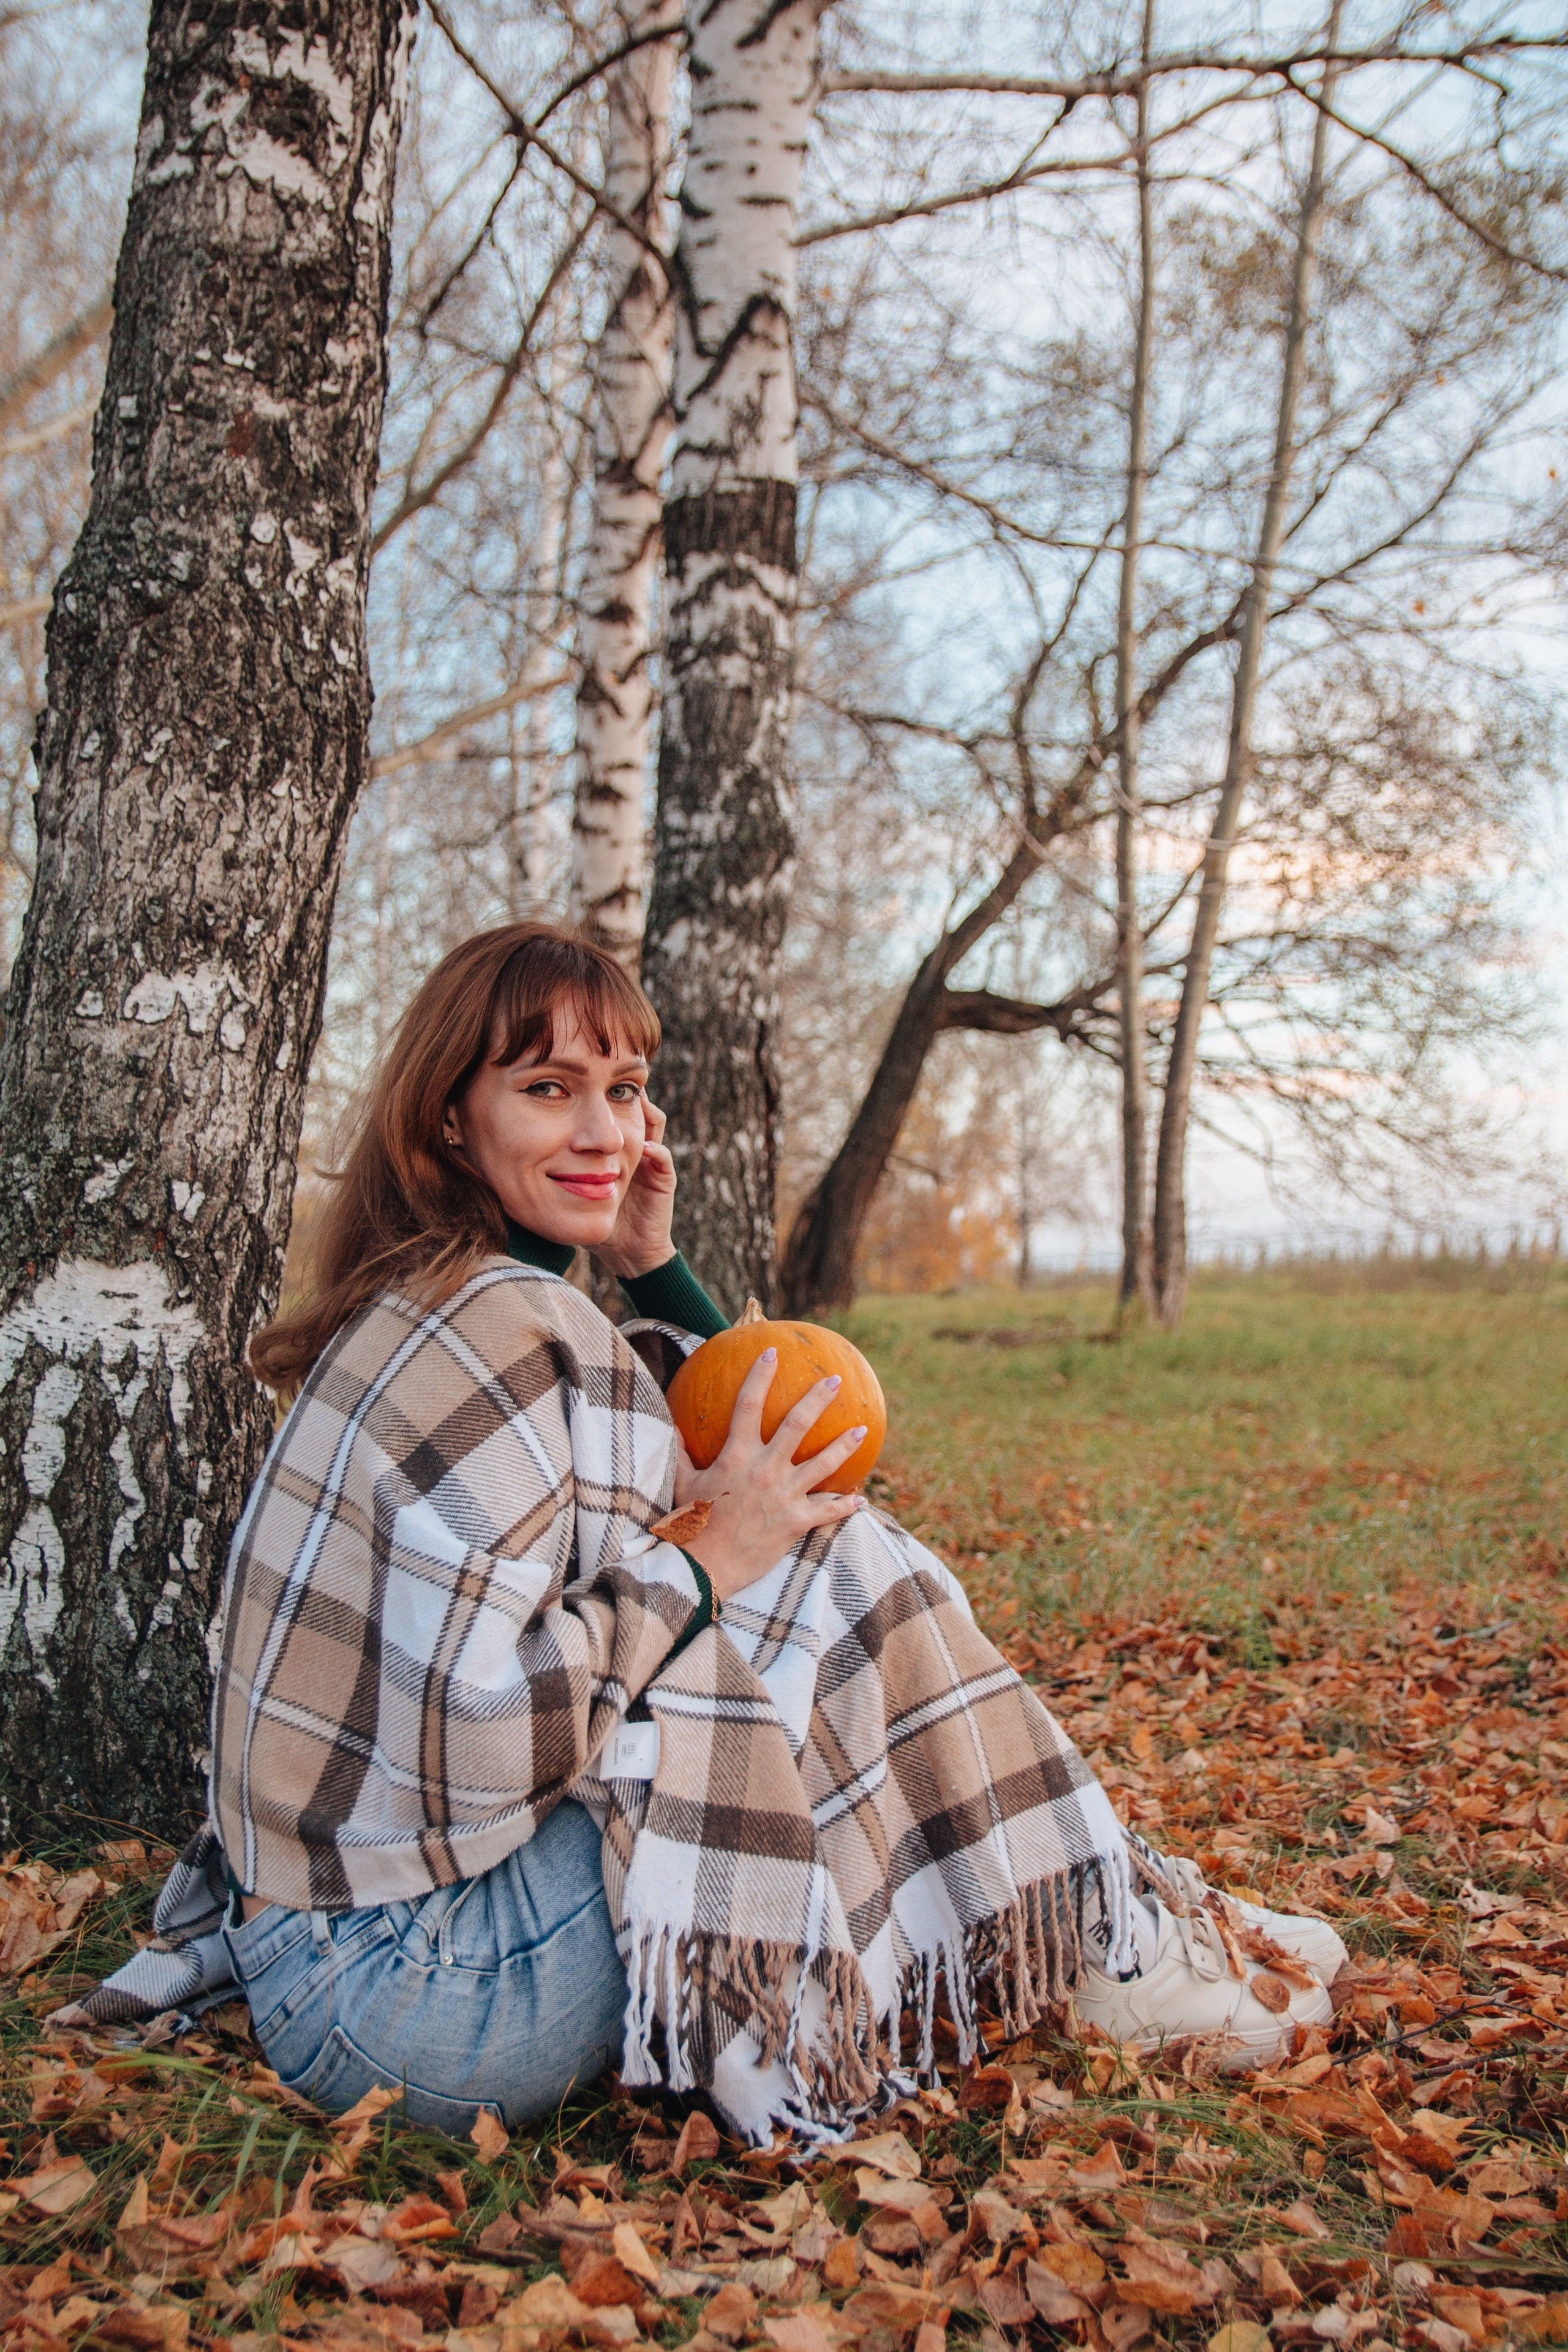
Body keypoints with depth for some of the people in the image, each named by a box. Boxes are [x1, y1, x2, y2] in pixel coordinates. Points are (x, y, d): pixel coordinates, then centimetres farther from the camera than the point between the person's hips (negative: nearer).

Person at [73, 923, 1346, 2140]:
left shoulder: (437, 1301, 9)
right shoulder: (505, 1331, -21)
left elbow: (752, 1472, 16)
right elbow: (471, 1743, -28)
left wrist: (655, 1270, 4)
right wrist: (703, 1563, -19)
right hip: (399, 1996, -9)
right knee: (844, 1577, -11)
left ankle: (1141, 1916, 17)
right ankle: (1114, 1952, 7)